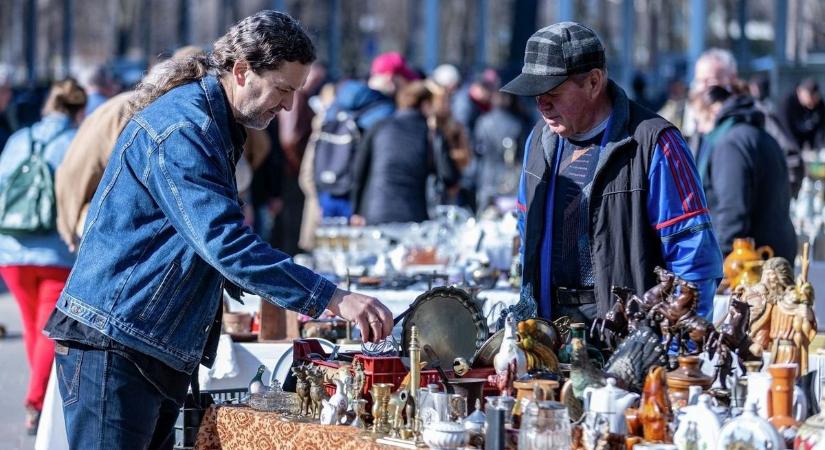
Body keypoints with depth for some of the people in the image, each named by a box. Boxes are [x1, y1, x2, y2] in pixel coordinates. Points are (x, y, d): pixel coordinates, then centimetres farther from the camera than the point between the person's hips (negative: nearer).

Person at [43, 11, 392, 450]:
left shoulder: (217, 126, 15)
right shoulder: (180, 128, -18)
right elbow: (223, 241, -27)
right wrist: (333, 298, -28)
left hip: (162, 355, 10)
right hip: (113, 347, -10)